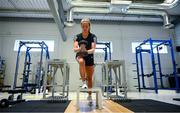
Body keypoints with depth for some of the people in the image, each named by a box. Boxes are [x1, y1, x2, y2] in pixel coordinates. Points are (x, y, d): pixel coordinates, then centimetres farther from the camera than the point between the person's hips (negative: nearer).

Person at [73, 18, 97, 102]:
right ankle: (84, 82, -28)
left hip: (89, 57, 1)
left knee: (90, 78, 6)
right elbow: (74, 49, -20)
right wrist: (79, 49, -43)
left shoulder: (93, 37, -13)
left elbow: (93, 49, -25)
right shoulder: (77, 37, -10)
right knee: (81, 61, -40)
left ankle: (90, 95, 24)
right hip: (80, 55, 0)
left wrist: (87, 51, -47)